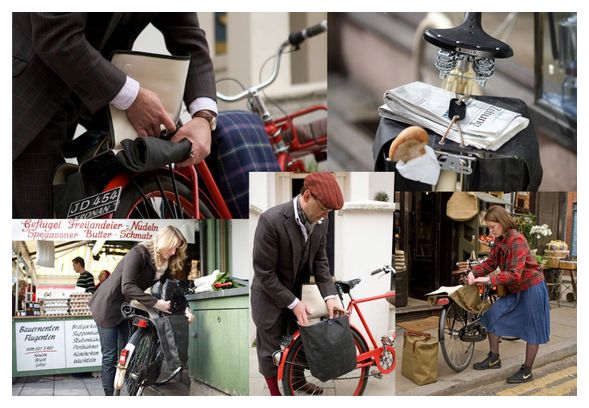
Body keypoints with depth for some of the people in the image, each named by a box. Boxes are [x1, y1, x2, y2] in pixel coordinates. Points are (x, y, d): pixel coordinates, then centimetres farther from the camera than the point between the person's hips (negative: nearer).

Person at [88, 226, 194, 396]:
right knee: (110, 356, -2)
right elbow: (127, 287, -35)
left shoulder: (165, 264, -1)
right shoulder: (138, 253, -24)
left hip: (127, 308, 7)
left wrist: (184, 308, -18)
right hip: (108, 305, -7)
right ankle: (109, 395, 5)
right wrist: (156, 303, -37)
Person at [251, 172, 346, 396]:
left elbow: (320, 259, 0)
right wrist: (293, 303, -20)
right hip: (271, 296, -6)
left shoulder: (320, 221, -12)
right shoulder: (271, 220, -31)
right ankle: (275, 393, 28)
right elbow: (264, 273, -24)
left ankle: (298, 381, 45)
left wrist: (329, 295, -10)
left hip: (297, 292, 6)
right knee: (270, 349, 9)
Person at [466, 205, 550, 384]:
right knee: (491, 316, 4)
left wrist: (489, 279, -36)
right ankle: (494, 358, 16)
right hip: (514, 290, 9)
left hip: (531, 288, -9)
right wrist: (474, 272, -16)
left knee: (532, 329, 3)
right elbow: (490, 262, 1)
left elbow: (515, 274, -32)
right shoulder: (500, 240, 2)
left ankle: (527, 371, 14)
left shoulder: (517, 241, -26)